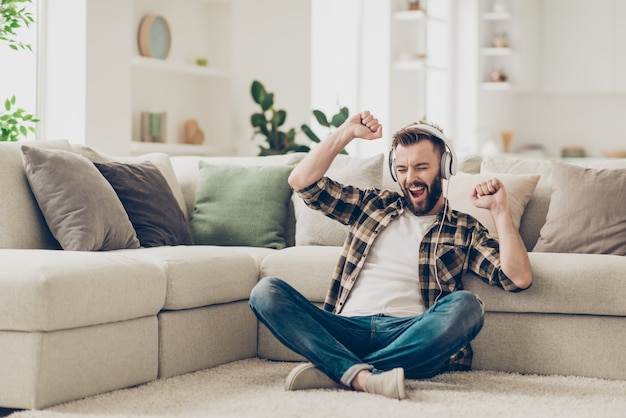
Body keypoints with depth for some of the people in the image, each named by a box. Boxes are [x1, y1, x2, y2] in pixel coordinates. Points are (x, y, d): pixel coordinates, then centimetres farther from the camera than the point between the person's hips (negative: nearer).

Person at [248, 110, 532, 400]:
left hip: (410, 336, -2)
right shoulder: (373, 204, 24)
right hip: (348, 330, 2)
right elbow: (302, 181, 18)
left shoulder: (465, 230, 17)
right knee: (266, 291, -21)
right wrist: (346, 133, 11)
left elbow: (519, 279, 4)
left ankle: (335, 371, -34)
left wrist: (499, 210, 1)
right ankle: (362, 376, -40)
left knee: (466, 305, -34)